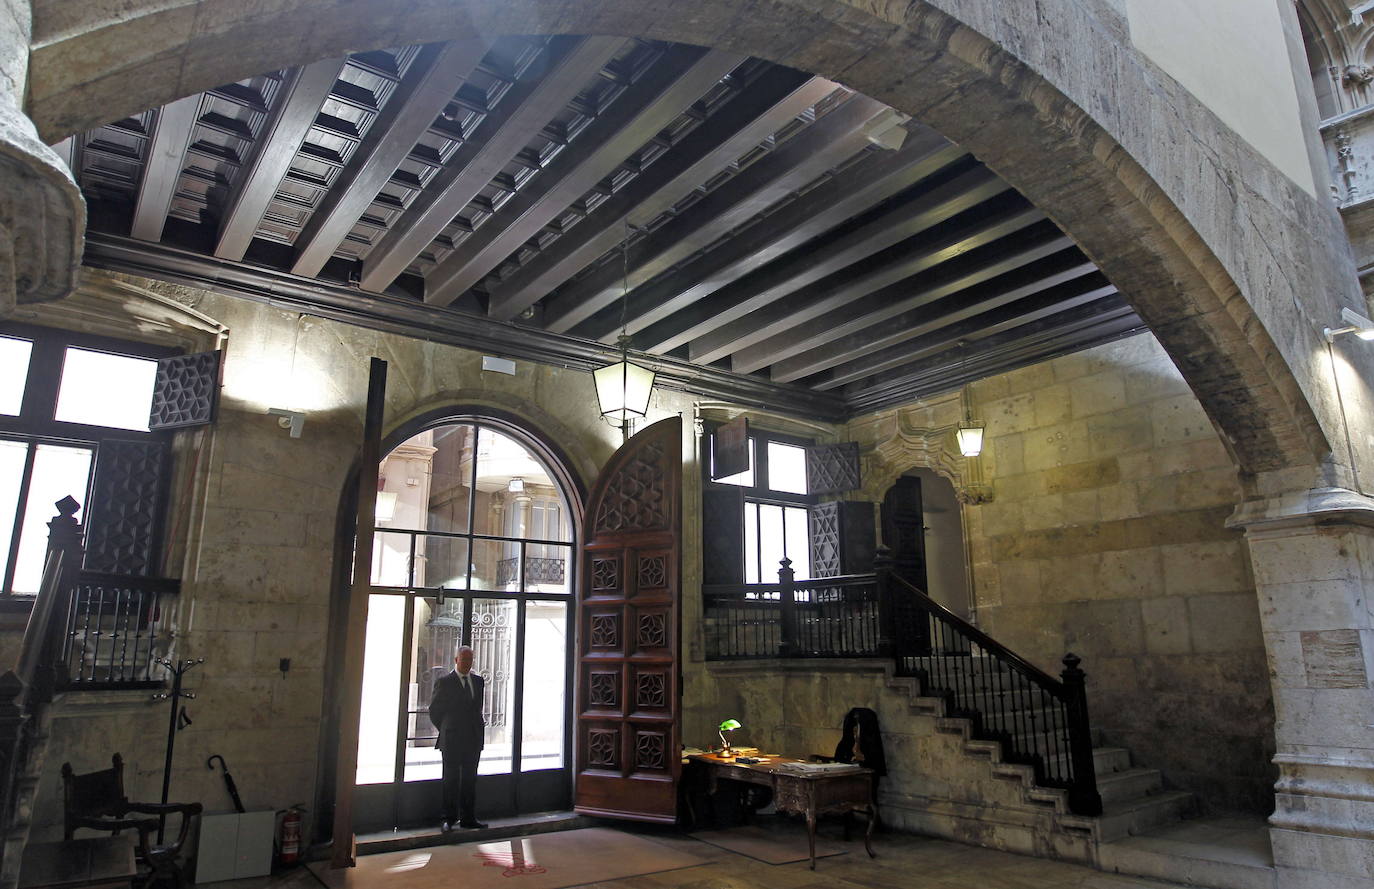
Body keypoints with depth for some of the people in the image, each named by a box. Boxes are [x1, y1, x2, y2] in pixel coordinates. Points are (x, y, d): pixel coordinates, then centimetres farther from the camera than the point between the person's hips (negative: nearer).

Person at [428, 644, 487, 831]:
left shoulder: (479, 681, 10)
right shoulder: (444, 682, -4)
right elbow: (434, 709, 2)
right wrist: (445, 730, 6)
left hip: (474, 739, 4)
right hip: (451, 740, -4)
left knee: (470, 780, 8)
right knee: (451, 780, 2)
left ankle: (468, 819, 15)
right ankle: (449, 820, 11)